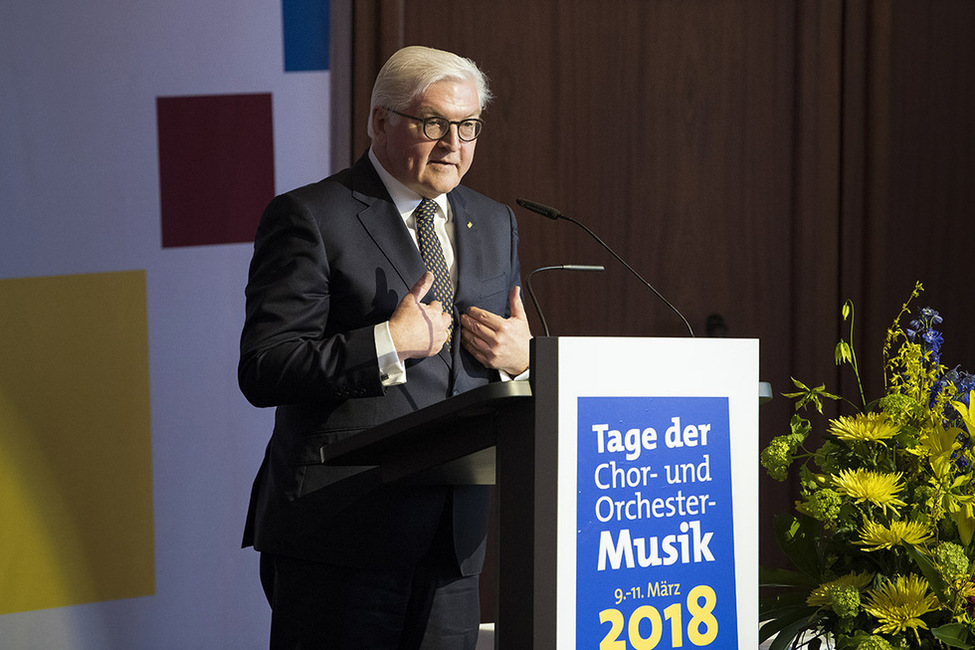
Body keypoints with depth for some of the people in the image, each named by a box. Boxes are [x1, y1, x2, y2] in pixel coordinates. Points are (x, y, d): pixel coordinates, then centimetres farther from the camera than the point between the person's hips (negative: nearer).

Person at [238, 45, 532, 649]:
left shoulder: (495, 223, 17)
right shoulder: (309, 217, -4)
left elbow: (517, 353, 22)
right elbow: (262, 371, -11)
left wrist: (521, 357, -2)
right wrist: (388, 344, -18)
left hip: (455, 538, 6)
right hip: (342, 532, -6)